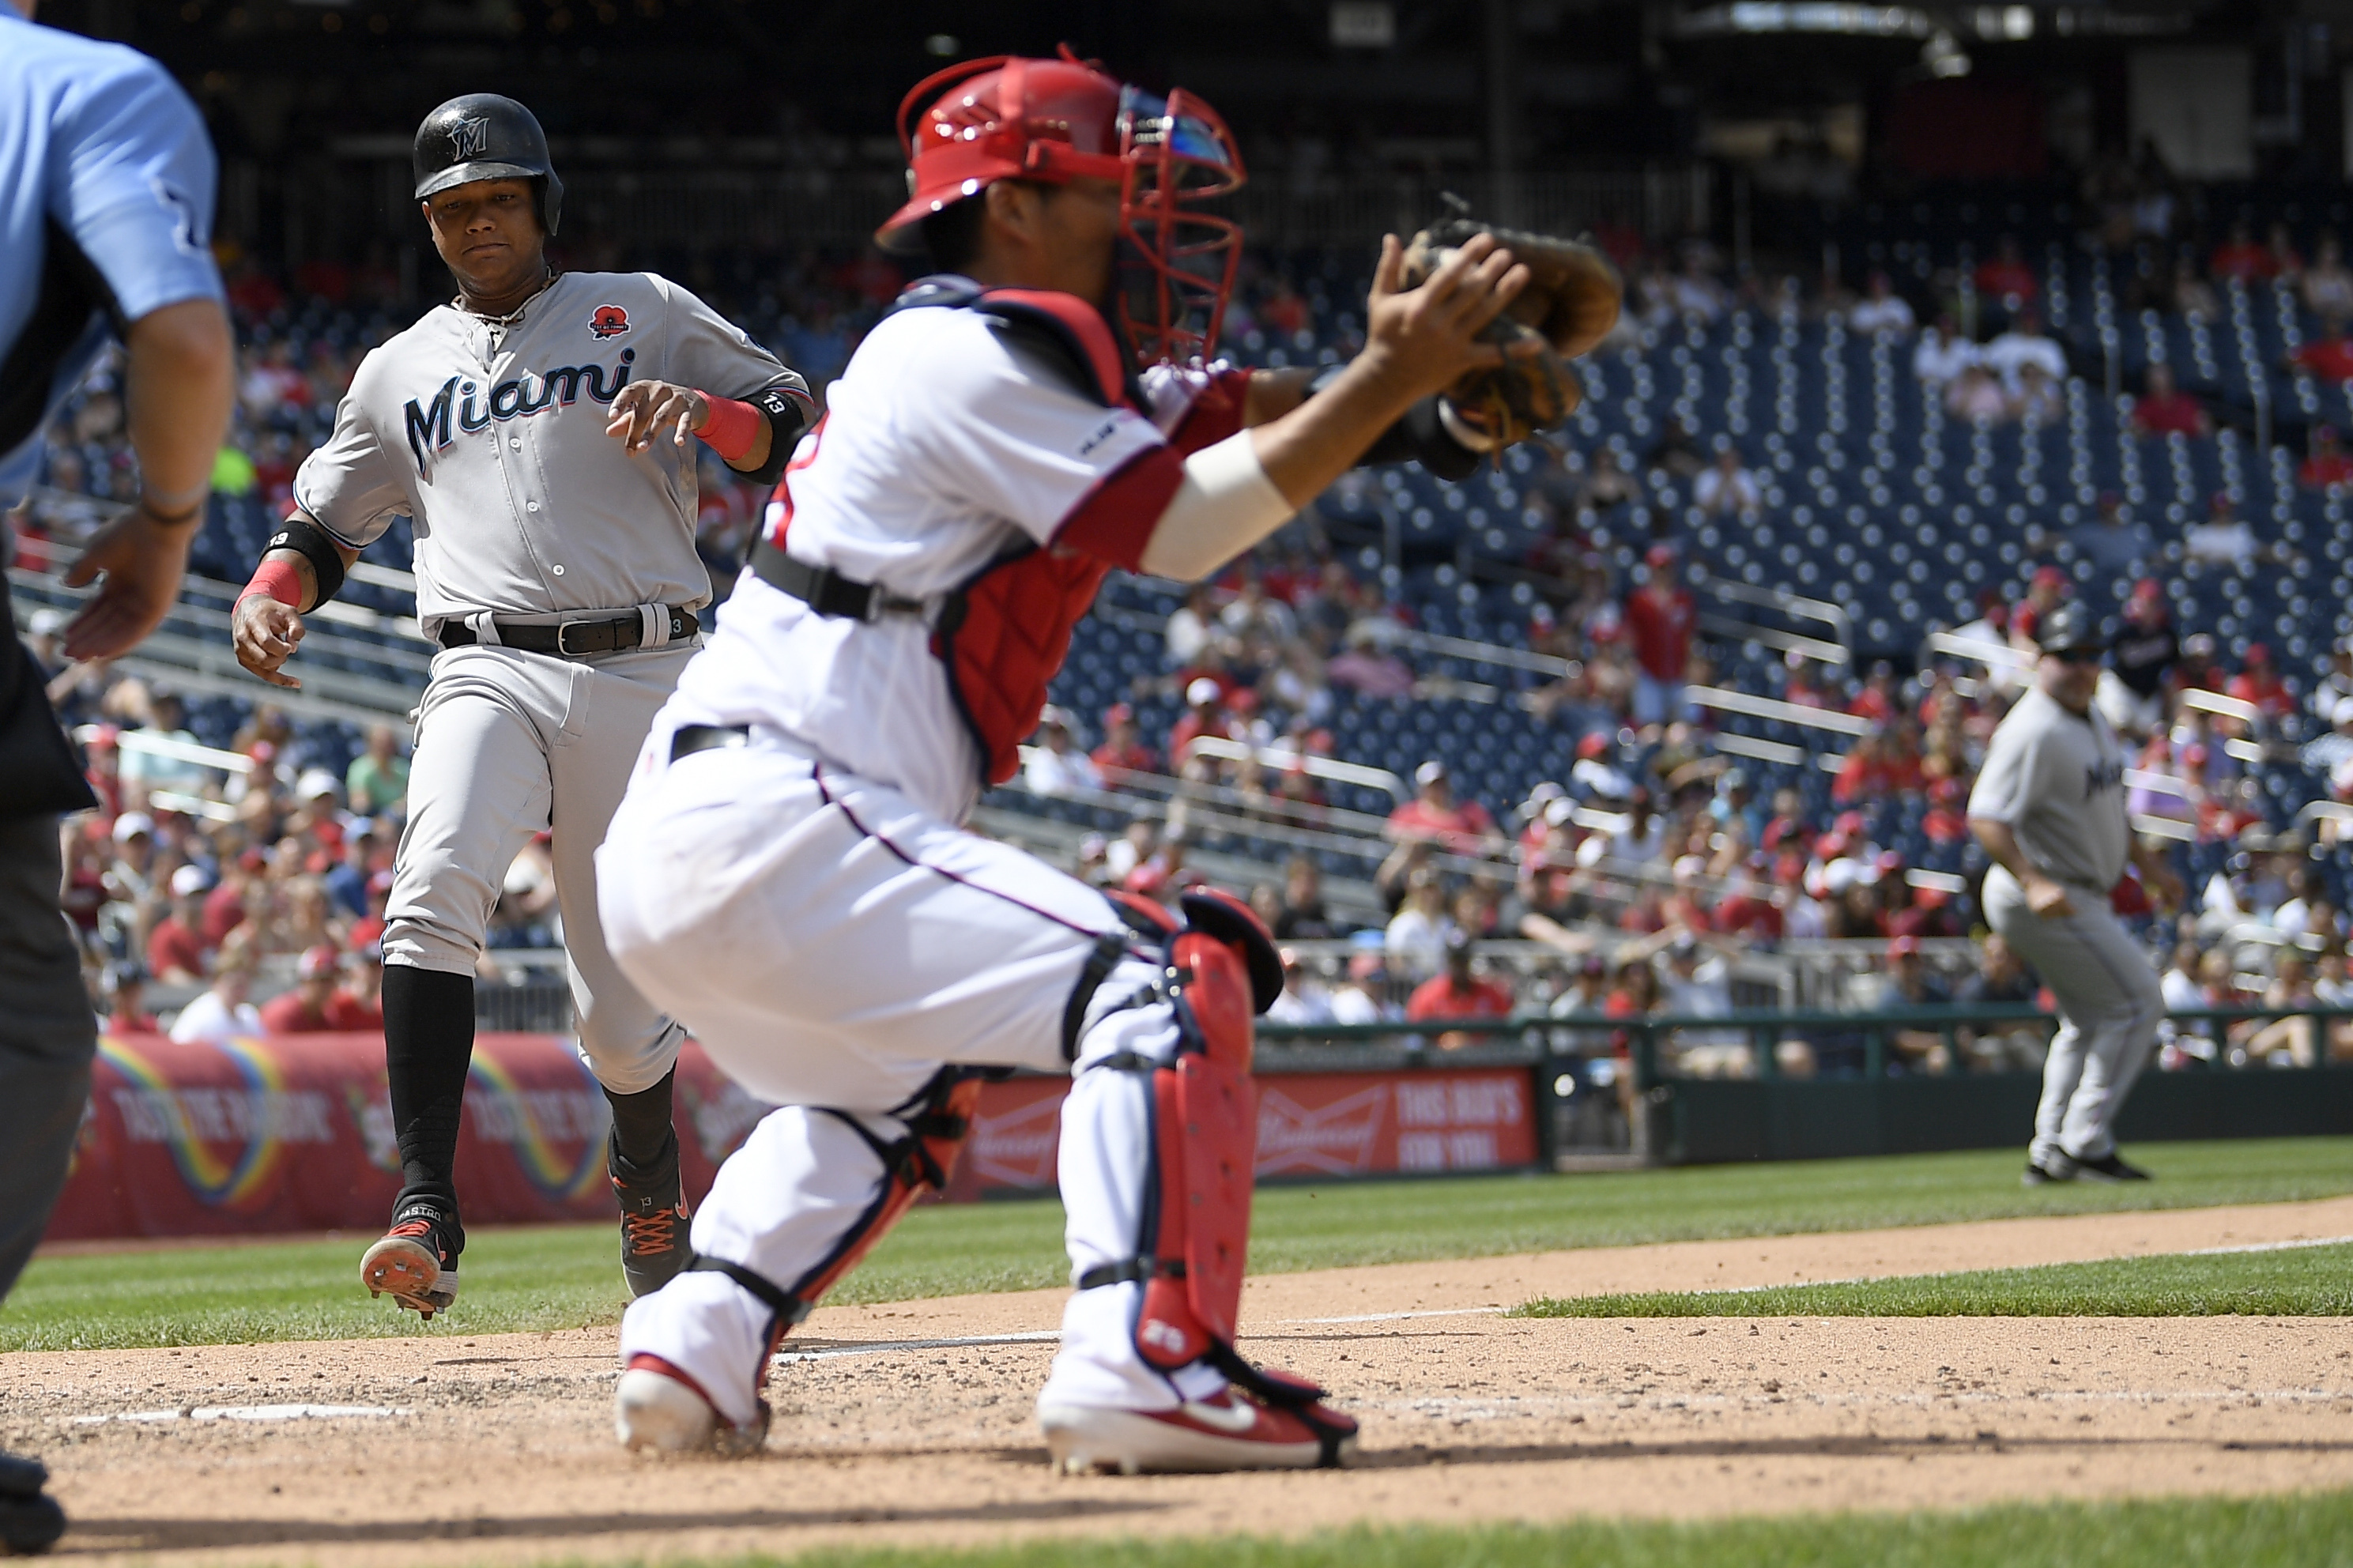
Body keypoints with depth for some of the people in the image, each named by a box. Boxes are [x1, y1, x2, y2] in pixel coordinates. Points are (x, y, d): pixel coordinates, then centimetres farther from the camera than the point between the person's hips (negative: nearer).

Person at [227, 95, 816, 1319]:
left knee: (621, 1010, 1)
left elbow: (794, 427, 9)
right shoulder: (400, 370, 19)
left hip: (641, 676, -1)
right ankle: (426, 1212, -36)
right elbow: (322, 520, 25)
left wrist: (703, 413, -12)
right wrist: (264, 598, 3)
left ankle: (648, 1170, 34)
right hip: (490, 669, 1)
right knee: (435, 888, -30)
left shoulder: (643, 314, 13)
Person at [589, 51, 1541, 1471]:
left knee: (901, 1081, 35)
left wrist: (1430, 395, 2)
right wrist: (1388, 379, -9)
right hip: (779, 825, -10)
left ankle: (699, 1345, 21)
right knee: (1167, 987, -17)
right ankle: (1141, 1360, -32)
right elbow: (1179, 530, -8)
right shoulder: (971, 351, -6)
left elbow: (1240, 418, 19)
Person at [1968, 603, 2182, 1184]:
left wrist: (2144, 859, 21)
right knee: (2136, 1002, -9)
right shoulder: (2034, 731, -22)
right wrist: (2033, 883, -40)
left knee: (2089, 1022, 17)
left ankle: (2051, 1154, 22)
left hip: (2082, 897, 10)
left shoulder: (2091, 720, 10)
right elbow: (1986, 817, -29)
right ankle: (2086, 1143, -6)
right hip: (2049, 902, -10)